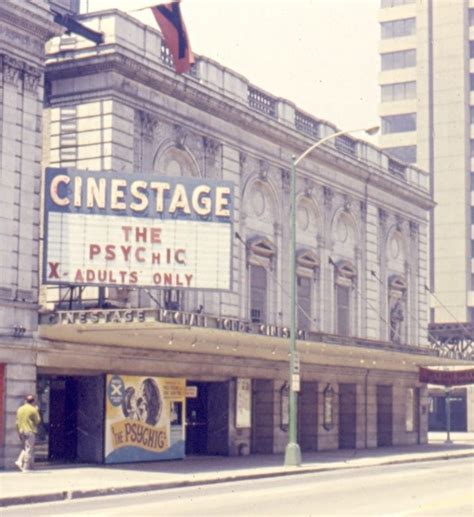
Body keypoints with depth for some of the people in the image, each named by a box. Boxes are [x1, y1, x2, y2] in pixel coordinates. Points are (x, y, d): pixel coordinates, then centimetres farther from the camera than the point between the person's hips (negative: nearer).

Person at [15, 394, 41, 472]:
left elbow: (17, 422, 11)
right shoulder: (33, 410, -9)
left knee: (25, 448, 20)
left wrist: (19, 431, 17)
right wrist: (37, 412, 8)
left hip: (21, 431, 6)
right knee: (29, 449, -3)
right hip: (30, 431, -6)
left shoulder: (20, 409, 10)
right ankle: (26, 468, -4)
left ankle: (20, 461, 0)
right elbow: (37, 420, -3)